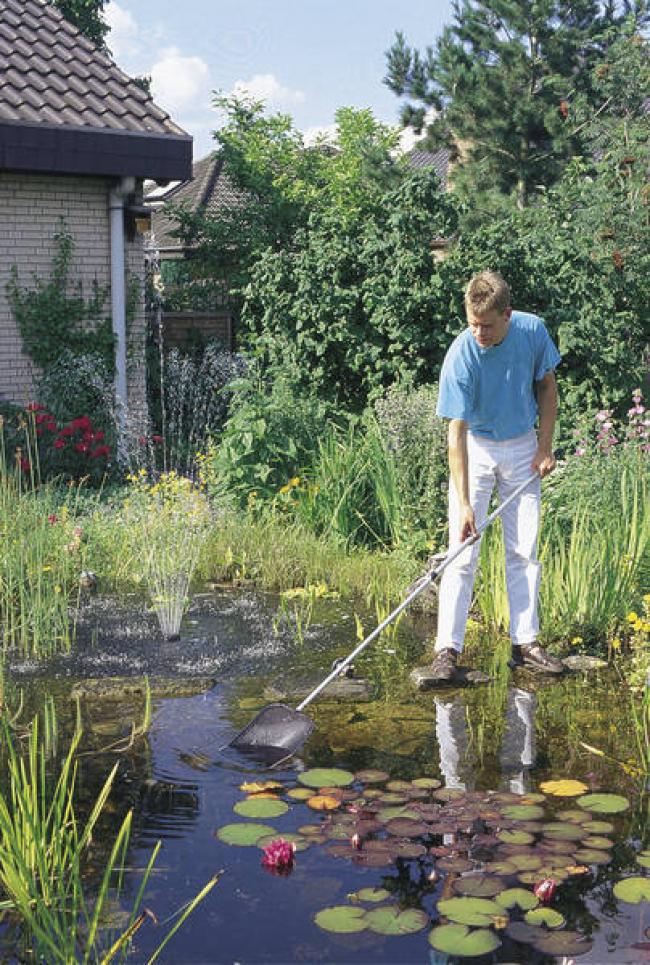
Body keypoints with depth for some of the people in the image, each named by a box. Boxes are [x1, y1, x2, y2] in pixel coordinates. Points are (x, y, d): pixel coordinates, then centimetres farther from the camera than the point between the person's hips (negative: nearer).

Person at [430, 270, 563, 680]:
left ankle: (526, 643, 14)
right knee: (464, 554, -8)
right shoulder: (461, 356, -25)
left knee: (525, 552, 5)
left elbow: (547, 387, 4)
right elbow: (457, 433, -25)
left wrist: (545, 446, -1)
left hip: (522, 447, 3)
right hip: (476, 449, -3)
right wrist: (465, 504, -28)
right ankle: (448, 648, -3)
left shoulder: (533, 331, -15)